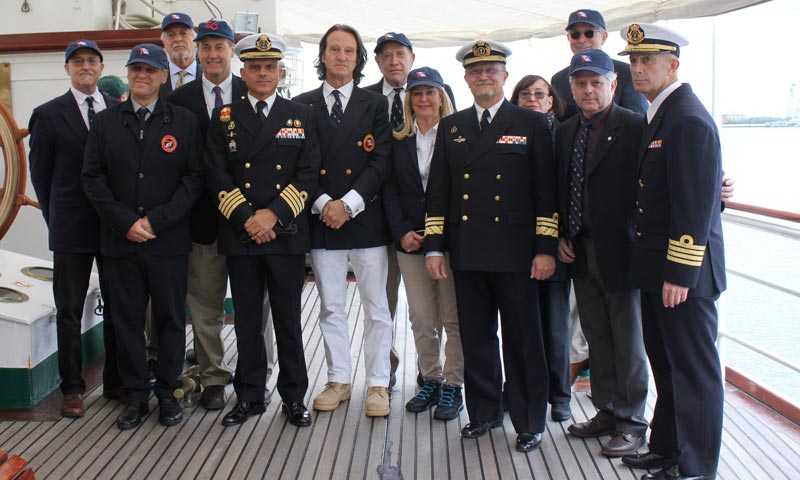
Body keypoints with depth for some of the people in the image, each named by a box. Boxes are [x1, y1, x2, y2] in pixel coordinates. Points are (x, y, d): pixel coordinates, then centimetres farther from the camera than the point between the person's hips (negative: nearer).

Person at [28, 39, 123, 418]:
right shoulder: (48, 115, 1)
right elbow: (40, 175, 4)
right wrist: (56, 221, 4)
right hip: (71, 230, -2)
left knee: (118, 308, 9)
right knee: (69, 311, 6)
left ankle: (116, 381, 23)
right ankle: (72, 388, 17)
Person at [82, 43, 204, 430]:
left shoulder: (184, 121, 3)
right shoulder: (105, 121, 9)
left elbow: (193, 179, -3)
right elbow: (92, 178, 4)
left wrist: (156, 220, -11)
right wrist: (125, 223, -8)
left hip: (169, 241, -1)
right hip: (120, 240, 2)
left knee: (170, 319, 6)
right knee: (127, 320, 7)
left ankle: (167, 391, 20)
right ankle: (136, 394, 19)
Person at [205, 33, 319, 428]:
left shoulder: (301, 116, 7)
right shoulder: (224, 118, 8)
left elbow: (308, 173, -1)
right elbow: (217, 176, 2)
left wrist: (273, 214, -11)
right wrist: (246, 218, -11)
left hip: (287, 234, -1)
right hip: (240, 234, 1)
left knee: (288, 318, 6)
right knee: (247, 320, 8)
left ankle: (293, 396, 16)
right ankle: (249, 396, 19)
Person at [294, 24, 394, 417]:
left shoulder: (376, 105, 5)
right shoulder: (301, 106, 8)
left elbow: (381, 161, -4)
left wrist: (348, 203, -14)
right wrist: (323, 203, -11)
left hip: (367, 220, -1)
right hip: (321, 220, 1)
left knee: (376, 308, 2)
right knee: (331, 309, 9)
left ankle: (377, 384, 12)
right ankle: (338, 381, 21)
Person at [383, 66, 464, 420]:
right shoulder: (399, 141, 11)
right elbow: (391, 191, 7)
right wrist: (402, 232, -5)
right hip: (410, 239, 4)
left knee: (453, 317, 2)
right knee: (420, 318, 8)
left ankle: (453, 385, 13)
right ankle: (431, 380, 21)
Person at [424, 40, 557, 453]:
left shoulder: (532, 124, 2)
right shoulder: (451, 127, 12)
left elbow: (546, 191, -2)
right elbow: (438, 191, 11)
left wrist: (546, 248, -8)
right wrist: (434, 247, 4)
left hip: (515, 253, -3)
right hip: (466, 253, 4)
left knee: (523, 340, 4)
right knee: (476, 339, 11)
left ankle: (529, 422, 17)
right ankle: (484, 412, 26)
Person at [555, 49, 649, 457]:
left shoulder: (635, 127, -10)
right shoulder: (565, 132, 11)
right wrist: (561, 237, 7)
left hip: (619, 251, -6)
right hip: (581, 251, 6)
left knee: (627, 339, 6)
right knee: (597, 338, 15)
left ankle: (632, 423, 18)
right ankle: (607, 411, 29)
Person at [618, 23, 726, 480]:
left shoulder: (689, 120, -17)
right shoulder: (660, 115, 14)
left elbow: (695, 206, -22)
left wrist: (679, 274, -22)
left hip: (683, 271, -10)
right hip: (658, 269, 10)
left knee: (694, 371, 2)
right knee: (666, 365, 20)